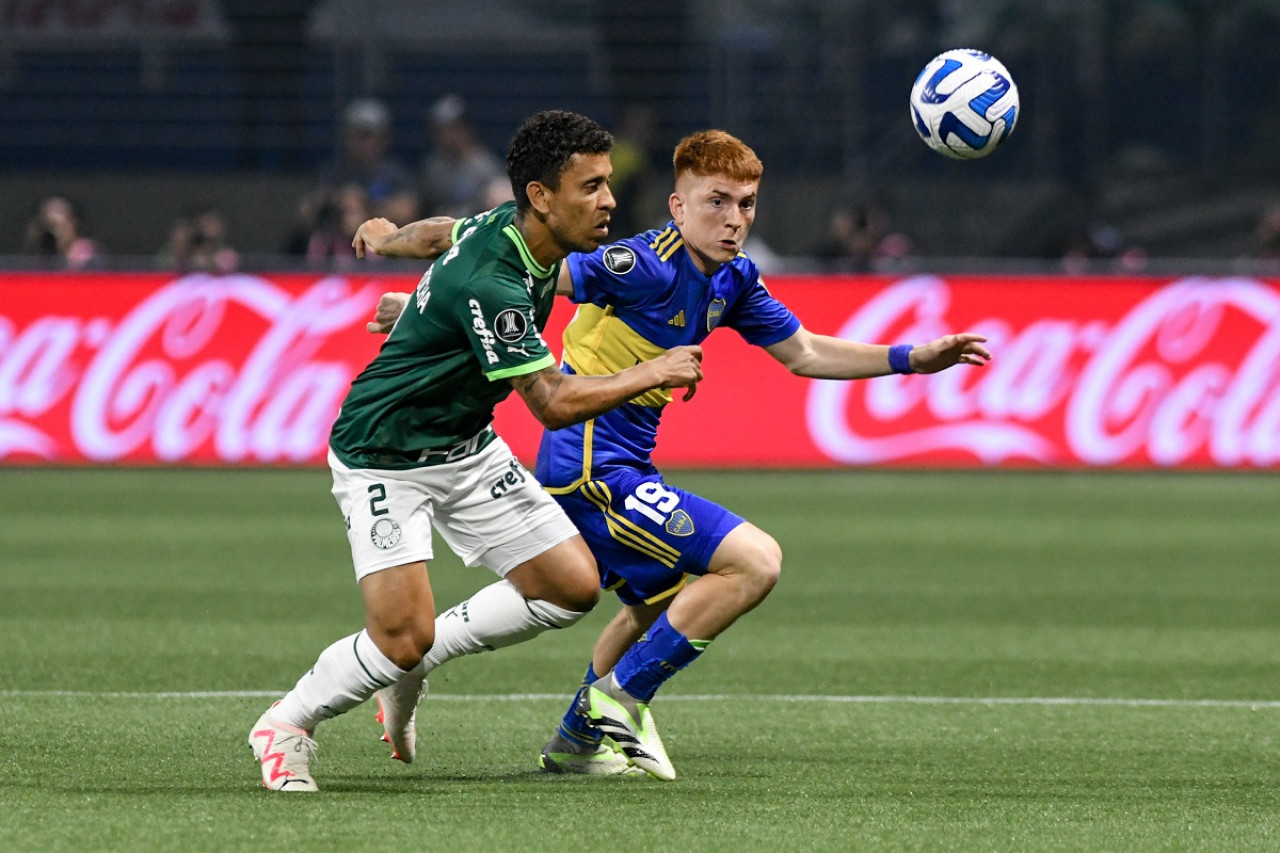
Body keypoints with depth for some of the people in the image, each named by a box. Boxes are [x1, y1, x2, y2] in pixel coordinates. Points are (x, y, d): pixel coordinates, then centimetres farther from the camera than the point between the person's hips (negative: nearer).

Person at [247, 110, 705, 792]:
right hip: (383, 456, -9)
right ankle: (285, 727, 7)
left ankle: (409, 664, 17)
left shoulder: (512, 226, -4)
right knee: (404, 636, -19)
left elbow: (445, 232, 20)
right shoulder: (490, 284, -32)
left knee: (573, 587, 0)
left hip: (466, 448, 9)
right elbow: (553, 402, -31)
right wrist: (655, 374, -20)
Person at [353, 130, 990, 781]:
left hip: (622, 469, 10)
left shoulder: (732, 279, 6)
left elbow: (803, 353, 16)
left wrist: (914, 358, 9)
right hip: (590, 469, -10)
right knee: (755, 561, -16)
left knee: (660, 601, 32)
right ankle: (616, 702, -6)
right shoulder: (644, 265, -22)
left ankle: (577, 742, 44)